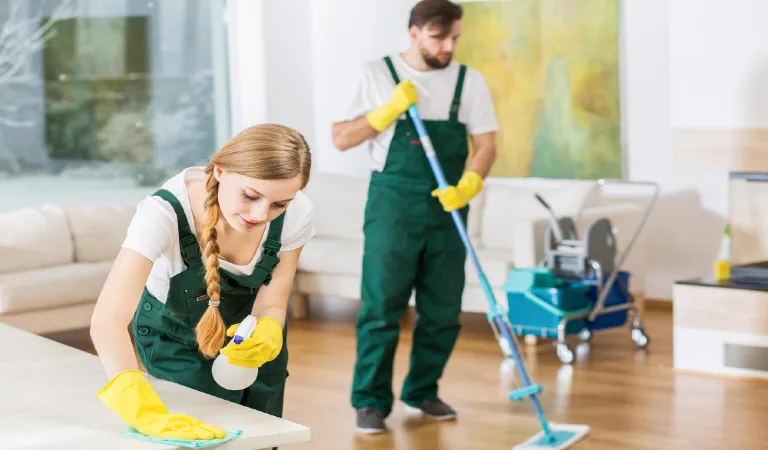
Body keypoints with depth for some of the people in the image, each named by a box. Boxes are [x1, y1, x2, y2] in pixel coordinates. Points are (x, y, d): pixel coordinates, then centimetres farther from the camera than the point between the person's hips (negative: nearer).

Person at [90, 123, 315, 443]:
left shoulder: (296, 213, -29)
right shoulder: (164, 212, -40)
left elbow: (271, 305, -17)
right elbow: (107, 320, -50)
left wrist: (266, 335, -42)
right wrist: (146, 413, -65)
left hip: (248, 331, 3)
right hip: (173, 335, -2)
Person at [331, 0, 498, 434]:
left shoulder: (470, 81, 4)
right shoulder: (378, 75, 0)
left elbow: (486, 144, 0)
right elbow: (342, 138, 0)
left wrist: (467, 187, -19)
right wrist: (390, 110, -13)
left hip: (447, 208, 3)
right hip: (393, 204, -3)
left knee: (443, 311, 7)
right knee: (381, 307, -4)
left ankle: (422, 392, 23)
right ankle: (371, 401, 3)